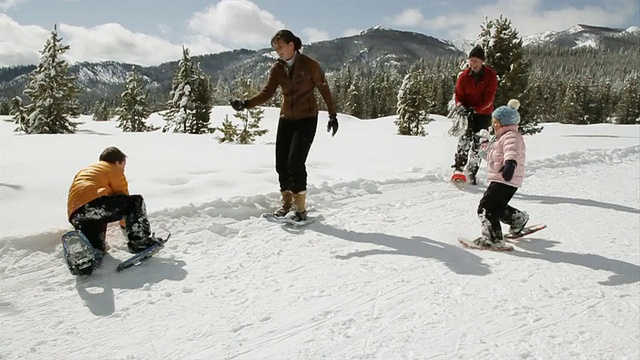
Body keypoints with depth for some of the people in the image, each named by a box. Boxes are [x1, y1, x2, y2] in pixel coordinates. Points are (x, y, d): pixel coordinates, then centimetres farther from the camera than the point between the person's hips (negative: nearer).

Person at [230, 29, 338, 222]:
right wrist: (245, 104, -21)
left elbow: (324, 88, -1)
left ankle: (300, 207, -3)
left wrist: (332, 115, -2)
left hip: (307, 119, -5)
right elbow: (266, 93, -5)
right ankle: (286, 202, 21)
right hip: (286, 119, 5)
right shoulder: (277, 68, 3)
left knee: (295, 162, -15)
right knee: (281, 164, 2)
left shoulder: (309, 65, -9)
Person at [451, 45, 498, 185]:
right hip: (468, 112, 1)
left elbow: (489, 98, -14)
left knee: (477, 143, -1)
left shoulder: (491, 75, -9)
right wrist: (460, 105, -19)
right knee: (466, 137, -19)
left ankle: (471, 172, 7)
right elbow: (458, 94, 2)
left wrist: (475, 109, -27)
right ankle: (459, 166, -12)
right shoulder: (464, 76, -4)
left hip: (484, 113, 0)